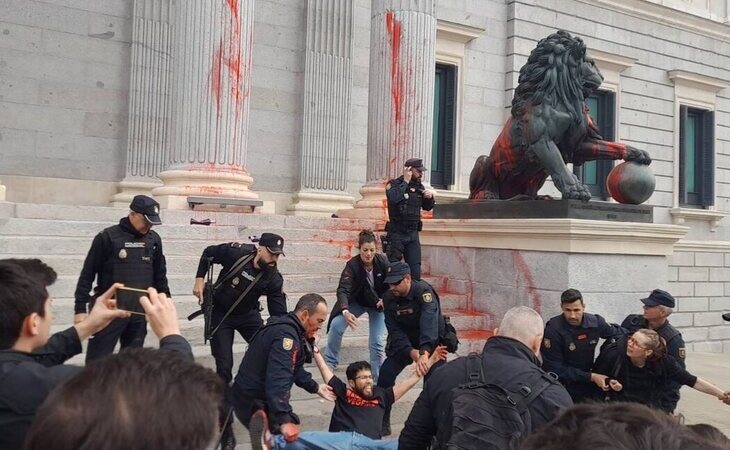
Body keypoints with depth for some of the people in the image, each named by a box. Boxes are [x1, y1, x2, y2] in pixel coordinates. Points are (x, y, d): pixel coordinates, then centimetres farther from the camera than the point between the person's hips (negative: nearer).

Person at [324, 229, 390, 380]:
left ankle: (379, 379, 4)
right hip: (356, 302, 0)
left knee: (377, 342, -11)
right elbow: (343, 290, -37)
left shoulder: (383, 262, -24)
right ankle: (329, 363, 2)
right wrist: (345, 311, -54)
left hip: (379, 304, 0)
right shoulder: (352, 265, -27)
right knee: (336, 325, -18)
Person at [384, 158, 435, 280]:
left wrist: (430, 197, -4)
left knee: (415, 270, 4)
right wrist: (405, 182, -20)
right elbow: (394, 198, -29)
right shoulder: (394, 184, -7)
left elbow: (427, 207, 17)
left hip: (413, 234, 5)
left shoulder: (419, 186, 10)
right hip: (396, 234, -5)